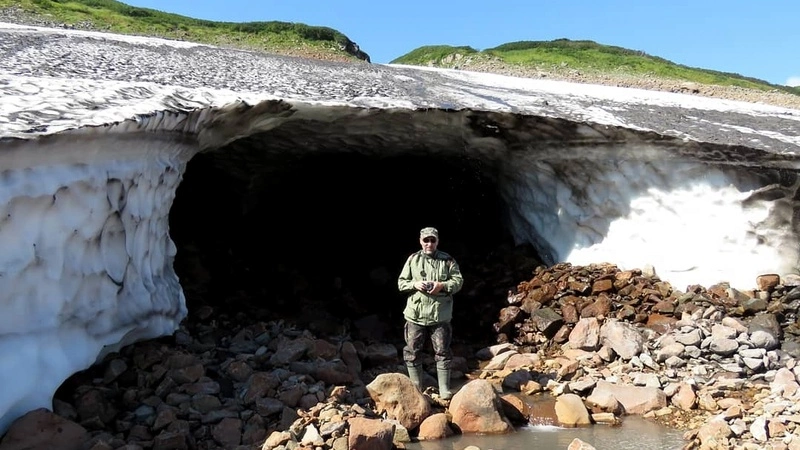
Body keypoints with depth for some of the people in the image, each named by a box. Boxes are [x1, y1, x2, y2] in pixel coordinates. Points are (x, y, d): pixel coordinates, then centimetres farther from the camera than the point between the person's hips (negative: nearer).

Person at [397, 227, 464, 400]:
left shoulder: (447, 260, 2)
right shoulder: (412, 259, 6)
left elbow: (458, 281, 0)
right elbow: (401, 282, 7)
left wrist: (442, 285, -17)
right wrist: (414, 284, -13)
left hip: (440, 315, -1)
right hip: (415, 314, 1)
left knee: (443, 352, 3)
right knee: (412, 351, 8)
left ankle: (444, 389, 12)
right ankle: (415, 387, 22)